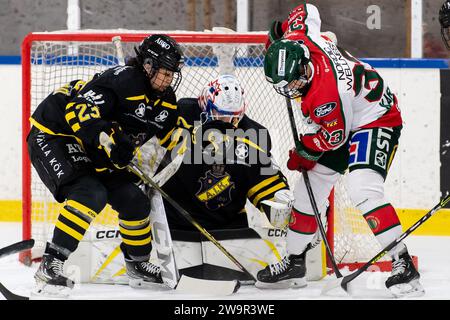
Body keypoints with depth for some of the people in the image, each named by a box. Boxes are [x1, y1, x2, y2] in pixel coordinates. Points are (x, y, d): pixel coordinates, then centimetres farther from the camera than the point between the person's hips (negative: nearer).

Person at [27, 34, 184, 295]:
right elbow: (79, 109, -34)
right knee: (91, 195, -30)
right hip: (52, 137, -9)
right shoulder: (123, 80, -25)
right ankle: (52, 265, -29)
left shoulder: (166, 101, 3)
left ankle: (138, 264, 27)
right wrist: (108, 138, -44)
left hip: (93, 154, 9)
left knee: (135, 201, 5)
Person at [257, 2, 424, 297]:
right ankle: (295, 261, 24)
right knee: (309, 189, 11)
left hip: (377, 120, -10)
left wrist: (305, 150, -7)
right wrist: (282, 30, 16)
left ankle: (404, 265, -27)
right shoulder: (298, 37, -17)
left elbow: (336, 137, -22)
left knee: (363, 190, -29)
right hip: (342, 122, 10)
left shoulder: (325, 94, -37)